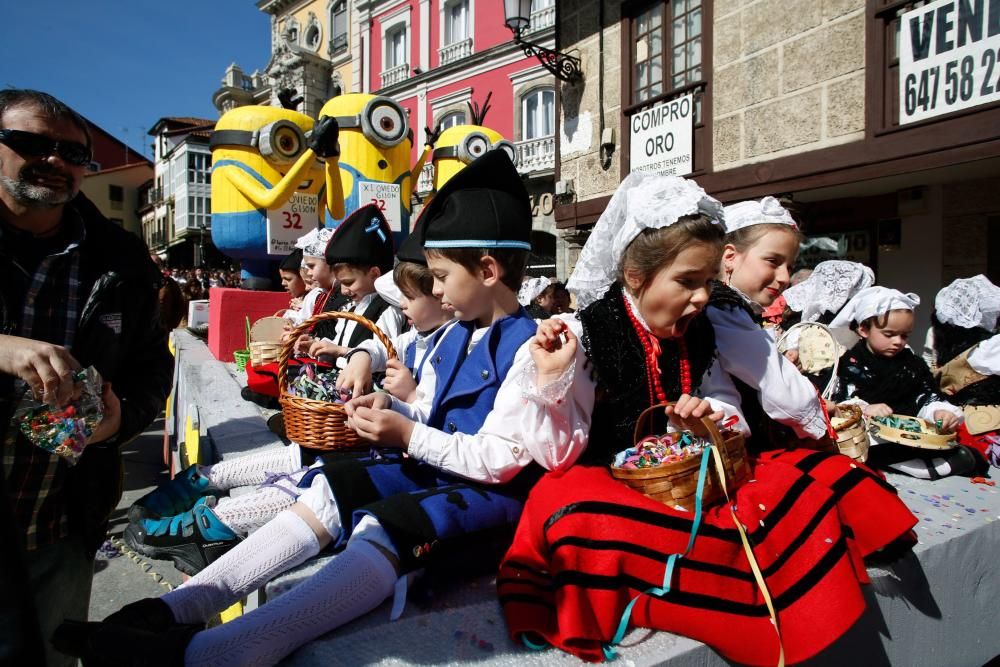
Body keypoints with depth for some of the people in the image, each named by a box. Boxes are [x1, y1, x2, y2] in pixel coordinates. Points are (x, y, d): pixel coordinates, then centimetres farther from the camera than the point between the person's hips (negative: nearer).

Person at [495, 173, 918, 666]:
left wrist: (714, 416, -6)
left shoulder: (701, 338, 7)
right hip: (612, 488, -6)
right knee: (567, 505, -40)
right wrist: (549, 380, -29)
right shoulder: (583, 336, -11)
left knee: (813, 479, -11)